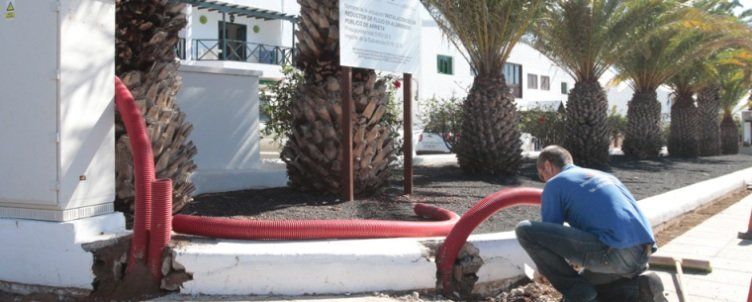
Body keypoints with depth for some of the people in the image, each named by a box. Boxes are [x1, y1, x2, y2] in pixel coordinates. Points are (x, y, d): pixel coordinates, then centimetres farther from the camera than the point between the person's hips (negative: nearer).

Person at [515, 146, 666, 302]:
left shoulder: (555, 183, 8)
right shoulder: (601, 175, 30)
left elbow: (548, 233, 9)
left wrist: (543, 269, 30)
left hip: (614, 252, -8)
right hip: (641, 254, 9)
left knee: (525, 230, -4)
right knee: (585, 282, 33)